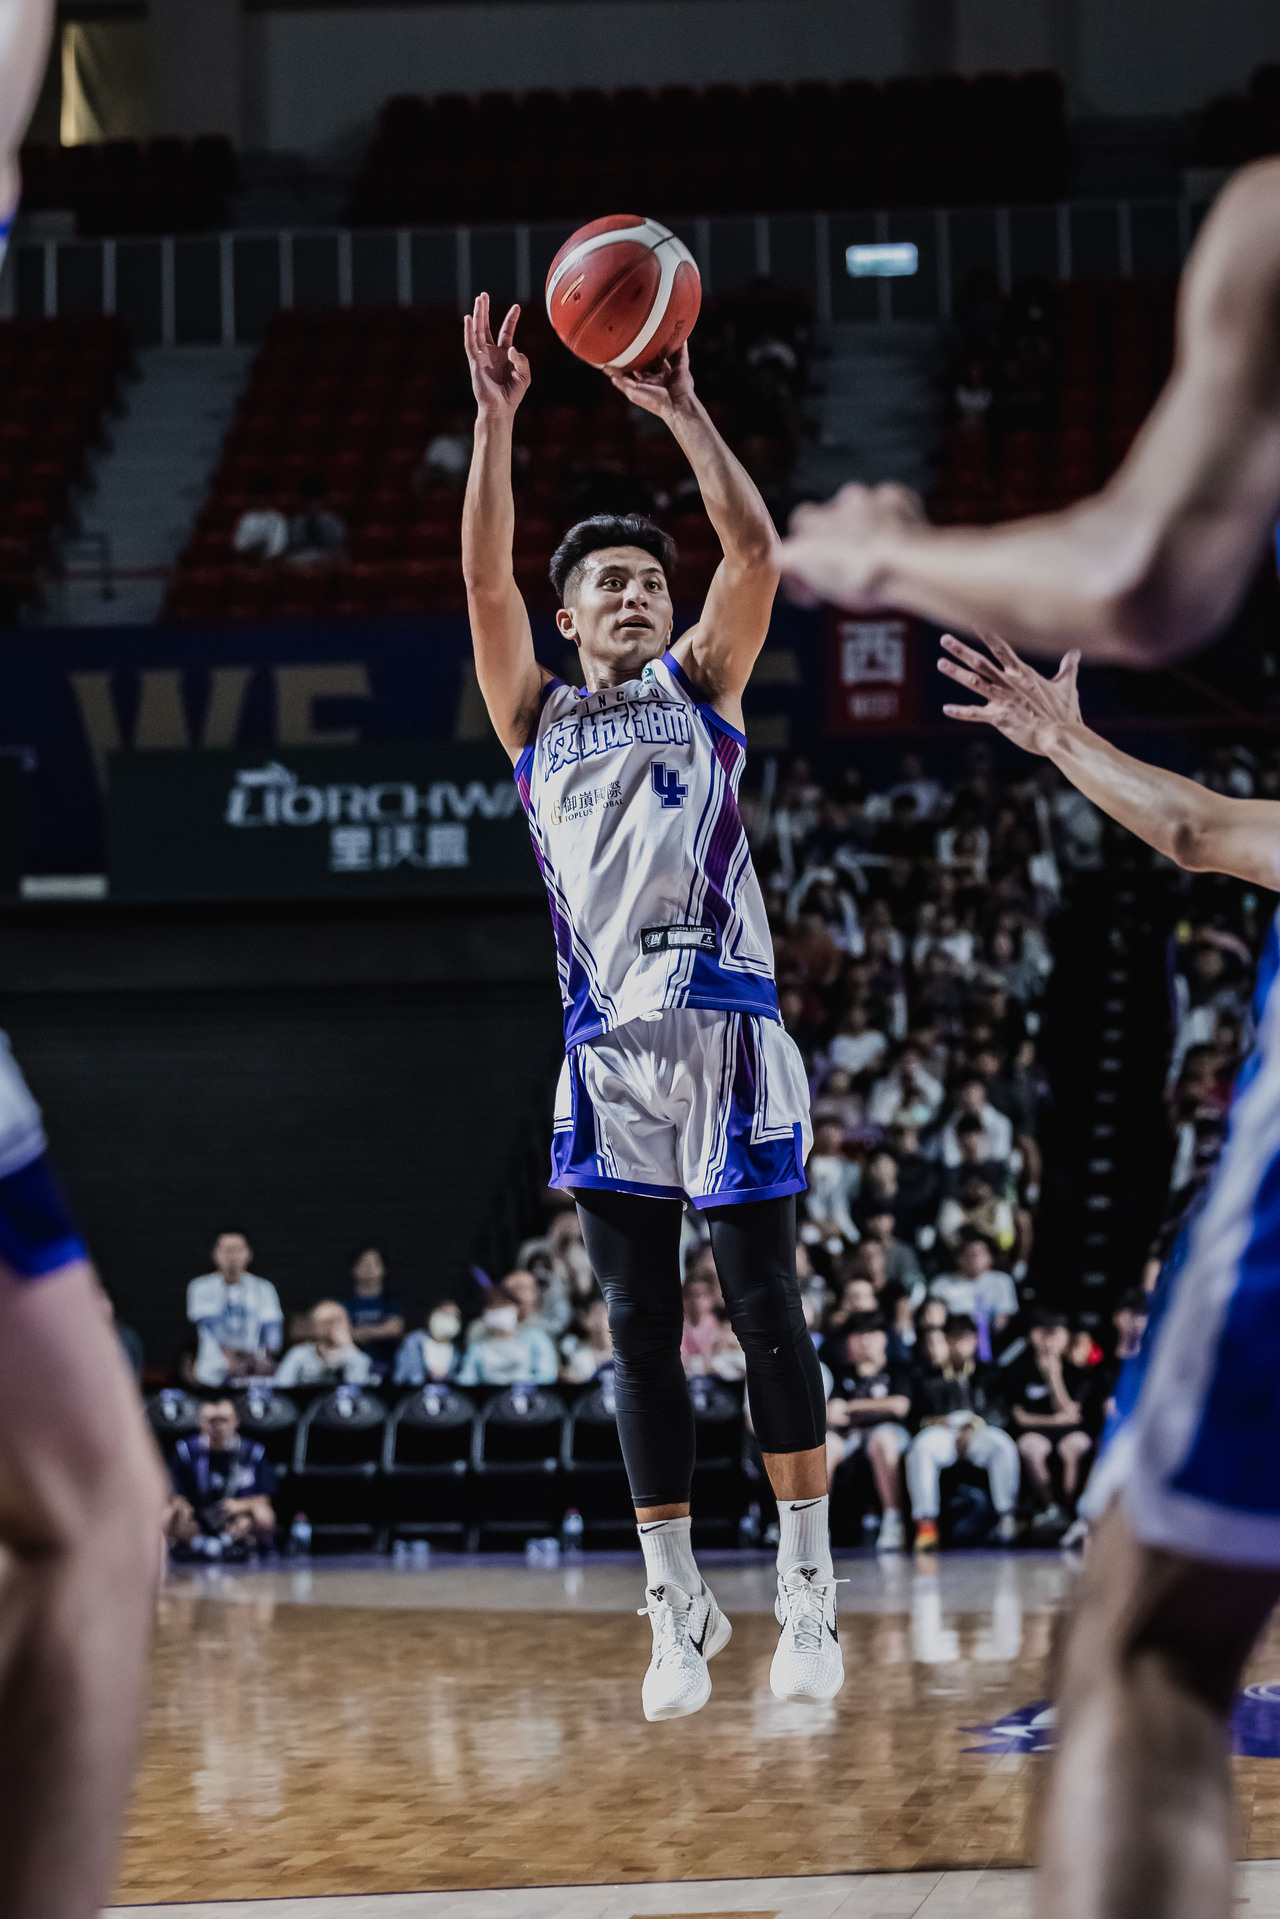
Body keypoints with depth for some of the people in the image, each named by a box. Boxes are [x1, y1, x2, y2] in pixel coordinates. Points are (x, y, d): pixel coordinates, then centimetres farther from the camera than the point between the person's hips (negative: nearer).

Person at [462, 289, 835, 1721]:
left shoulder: (702, 687, 12)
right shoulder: (535, 718, 16)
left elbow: (755, 551, -2)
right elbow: (485, 582, 1)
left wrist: (683, 413, -10)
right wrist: (496, 424, -8)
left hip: (727, 1036, -2)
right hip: (609, 1052, 2)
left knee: (766, 1317, -3)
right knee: (640, 1337, 3)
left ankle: (807, 1592, 2)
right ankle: (679, 1613, 9)